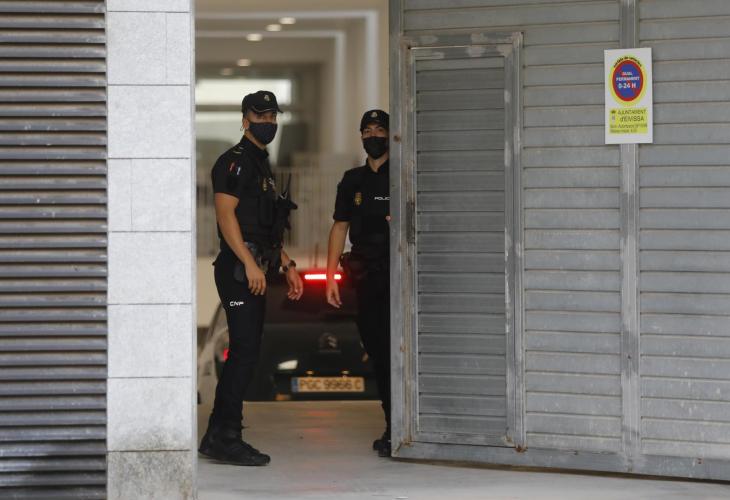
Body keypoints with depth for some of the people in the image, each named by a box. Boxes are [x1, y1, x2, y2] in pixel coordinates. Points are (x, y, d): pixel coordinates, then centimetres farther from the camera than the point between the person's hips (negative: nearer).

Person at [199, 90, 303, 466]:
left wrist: (288, 266, 21)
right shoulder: (235, 161, -8)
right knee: (245, 353, -12)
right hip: (239, 269, -10)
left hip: (254, 272, 10)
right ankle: (225, 439, -9)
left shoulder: (262, 165, 22)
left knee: (243, 353, 10)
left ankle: (218, 438, 14)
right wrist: (250, 264, -23)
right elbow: (226, 214, -18)